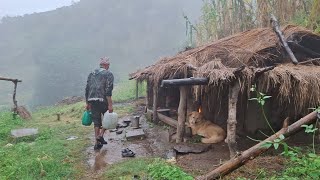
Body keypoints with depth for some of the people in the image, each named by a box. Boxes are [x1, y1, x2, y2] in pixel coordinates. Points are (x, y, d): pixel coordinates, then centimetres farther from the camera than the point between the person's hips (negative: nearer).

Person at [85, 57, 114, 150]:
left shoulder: (91, 74, 17)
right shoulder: (108, 74, -2)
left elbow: (87, 89, 16)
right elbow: (108, 91, -13)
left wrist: (87, 103, 22)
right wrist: (110, 105, -15)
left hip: (92, 101, 5)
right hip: (103, 100, -5)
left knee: (96, 122, 12)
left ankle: (97, 143, 15)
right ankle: (101, 136, 4)